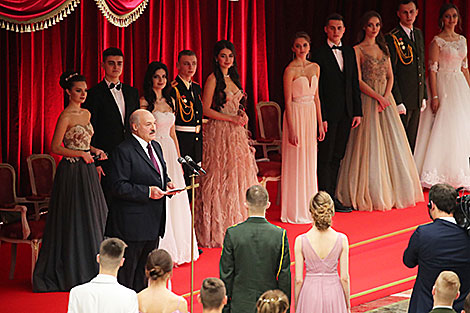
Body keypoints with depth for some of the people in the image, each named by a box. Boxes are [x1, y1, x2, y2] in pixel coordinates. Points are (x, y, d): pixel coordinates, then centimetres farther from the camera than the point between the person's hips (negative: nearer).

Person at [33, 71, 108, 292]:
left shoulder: (86, 114, 12)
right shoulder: (65, 117, -12)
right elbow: (55, 148, -14)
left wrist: (95, 151, 5)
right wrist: (81, 154, -19)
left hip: (87, 172, 8)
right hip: (72, 172, -8)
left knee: (92, 216, 9)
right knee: (74, 220, -3)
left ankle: (90, 270, 16)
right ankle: (72, 272, 6)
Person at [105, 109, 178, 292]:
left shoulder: (156, 146, 13)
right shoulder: (123, 151, -15)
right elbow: (118, 187, -20)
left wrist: (167, 183, 4)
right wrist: (147, 192, -24)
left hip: (154, 220, 9)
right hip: (133, 221, -9)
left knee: (146, 266, 17)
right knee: (127, 265, -1)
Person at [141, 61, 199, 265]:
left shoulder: (169, 101, 14)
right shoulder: (144, 102, -6)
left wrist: (179, 159, 16)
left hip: (170, 152, 7)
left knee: (174, 201, 8)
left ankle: (175, 251, 15)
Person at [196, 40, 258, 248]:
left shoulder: (233, 78, 15)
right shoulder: (213, 79, -8)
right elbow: (206, 109, -12)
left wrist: (242, 115, 3)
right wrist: (231, 118, -16)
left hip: (236, 134, 8)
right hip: (219, 133, -8)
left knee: (238, 175, 8)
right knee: (220, 178, -6)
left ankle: (236, 225, 15)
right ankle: (216, 230, -1)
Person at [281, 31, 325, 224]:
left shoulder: (315, 68, 9)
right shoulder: (290, 70, -10)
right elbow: (288, 101, -12)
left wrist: (320, 123, 11)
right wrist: (291, 129, -16)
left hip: (311, 115, 6)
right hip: (296, 115, -6)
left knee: (310, 162, 11)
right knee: (295, 163, -2)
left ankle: (309, 207, 20)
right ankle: (295, 211, 4)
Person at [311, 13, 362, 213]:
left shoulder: (349, 52, 11)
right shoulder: (319, 54, -7)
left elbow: (355, 83, 13)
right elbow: (317, 89, -10)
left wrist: (357, 112, 8)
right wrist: (321, 117, -14)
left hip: (346, 114, 6)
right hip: (328, 113, -6)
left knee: (337, 157, 11)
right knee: (325, 157, -1)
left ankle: (332, 198, 17)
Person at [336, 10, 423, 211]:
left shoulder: (383, 48, 14)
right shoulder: (358, 50, -5)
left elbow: (390, 76, 11)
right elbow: (358, 81, -10)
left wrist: (386, 96, -6)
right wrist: (378, 97, -16)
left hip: (386, 99, 6)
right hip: (368, 100, -6)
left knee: (391, 144, 5)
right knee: (370, 145, -6)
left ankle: (392, 192, 12)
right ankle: (371, 195, -1)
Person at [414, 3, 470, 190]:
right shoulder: (437, 41, -6)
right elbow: (432, 70, -10)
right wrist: (434, 96, -17)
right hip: (443, 86, -6)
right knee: (443, 129, -8)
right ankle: (437, 174, -3)